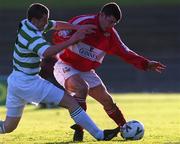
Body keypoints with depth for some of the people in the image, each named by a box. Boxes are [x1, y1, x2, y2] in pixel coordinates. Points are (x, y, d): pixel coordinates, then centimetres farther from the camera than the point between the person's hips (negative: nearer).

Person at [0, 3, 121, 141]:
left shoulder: (27, 24, 6)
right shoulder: (32, 36, -22)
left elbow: (56, 25, 16)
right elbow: (46, 52, -41)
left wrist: (78, 28, 5)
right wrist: (71, 41, -38)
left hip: (15, 81, 10)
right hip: (28, 82, -10)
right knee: (71, 102, -6)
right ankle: (99, 135, -6)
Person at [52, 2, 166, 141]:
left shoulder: (111, 35, 0)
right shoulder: (82, 22, -19)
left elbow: (125, 53, 7)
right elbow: (58, 36, -20)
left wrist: (146, 64, -3)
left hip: (86, 72, 7)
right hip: (65, 67, -7)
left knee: (107, 99, 6)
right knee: (82, 88, -34)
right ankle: (78, 129, -27)